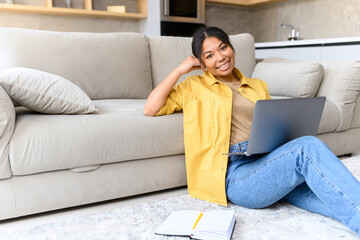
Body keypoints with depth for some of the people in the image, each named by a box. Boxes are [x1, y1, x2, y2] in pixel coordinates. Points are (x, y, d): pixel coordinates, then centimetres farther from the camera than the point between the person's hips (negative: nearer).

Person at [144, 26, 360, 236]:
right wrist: (180, 70, 5)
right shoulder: (194, 87, 14)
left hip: (268, 162, 5)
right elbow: (150, 109, 3)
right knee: (308, 147, -27)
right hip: (236, 173, -5)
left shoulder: (258, 86, 25)